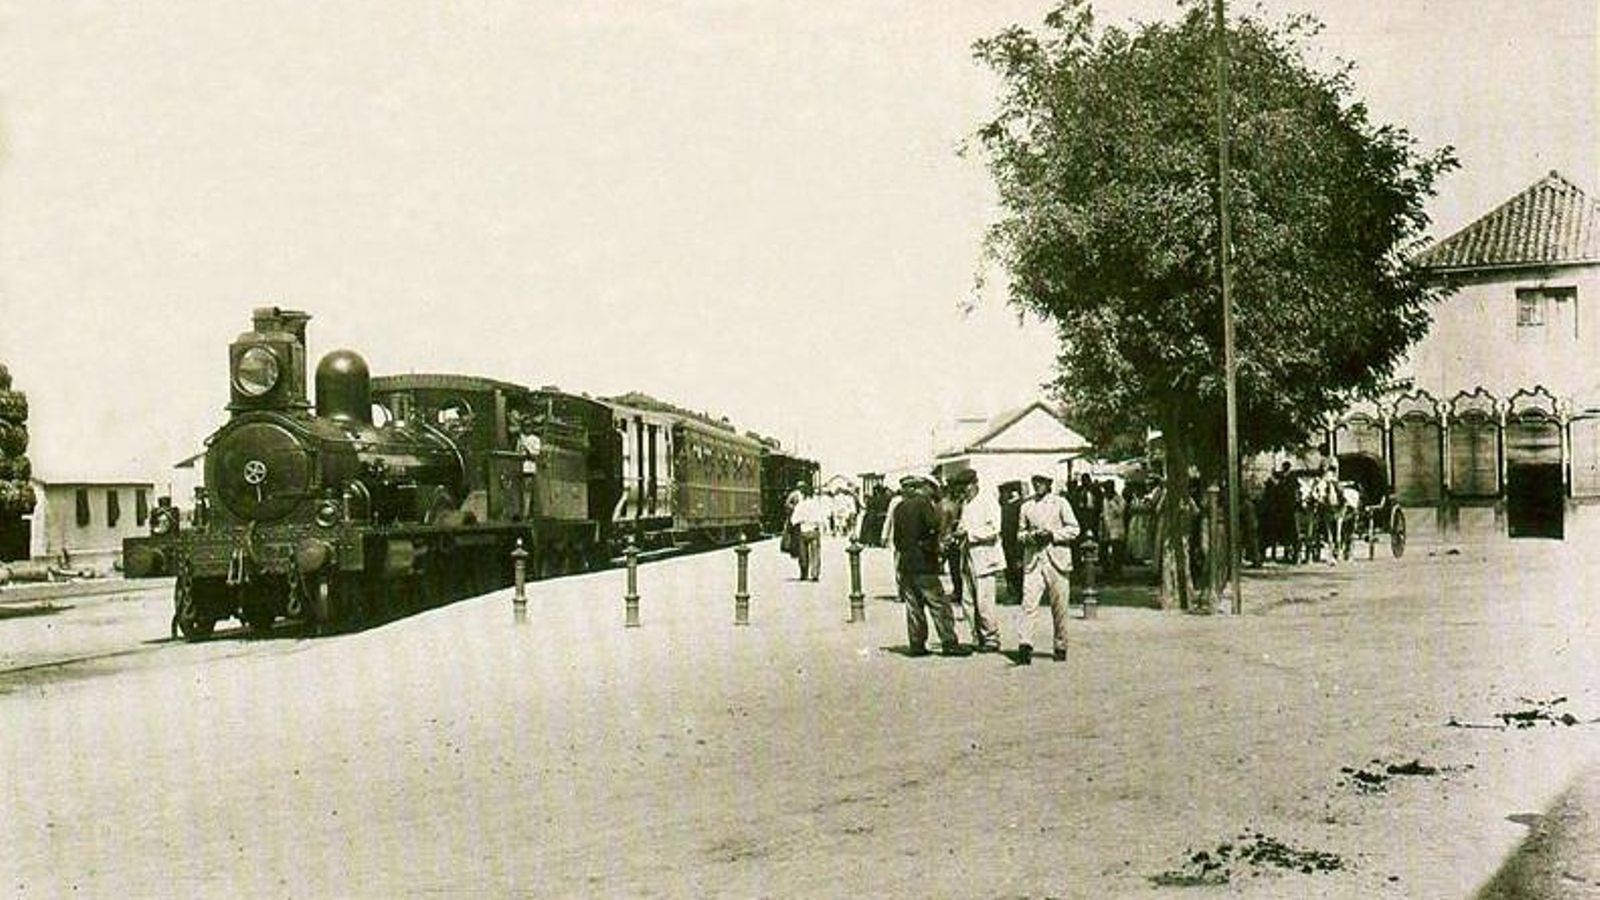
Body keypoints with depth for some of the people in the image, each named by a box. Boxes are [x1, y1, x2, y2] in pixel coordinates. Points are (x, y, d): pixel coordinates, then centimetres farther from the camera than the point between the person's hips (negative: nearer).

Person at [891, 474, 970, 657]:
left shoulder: (899, 507, 10)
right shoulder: (923, 503, -9)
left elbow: (897, 536, 12)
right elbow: (935, 525, -19)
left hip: (903, 562, 7)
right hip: (923, 562, -7)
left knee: (913, 604, 10)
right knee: (938, 604, -2)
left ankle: (916, 644, 9)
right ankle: (949, 642, -3)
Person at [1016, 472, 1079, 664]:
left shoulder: (1060, 503, 4)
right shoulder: (1026, 505, 12)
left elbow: (1073, 528, 3)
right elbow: (1021, 531, 19)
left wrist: (1052, 534, -11)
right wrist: (1028, 536, -4)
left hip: (1056, 559, -2)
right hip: (1032, 560, 2)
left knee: (1059, 607, 3)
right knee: (1028, 603, -12)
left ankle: (1060, 647, 16)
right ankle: (1024, 645, -19)